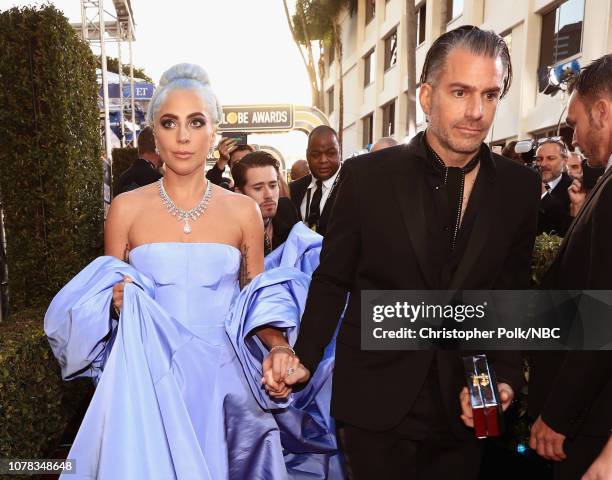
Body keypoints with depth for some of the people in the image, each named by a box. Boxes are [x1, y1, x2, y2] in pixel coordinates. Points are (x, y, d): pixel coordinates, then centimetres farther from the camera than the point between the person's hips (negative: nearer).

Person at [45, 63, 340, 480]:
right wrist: (116, 299, -14)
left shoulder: (243, 210, -1)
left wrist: (278, 349, -12)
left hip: (225, 379, 1)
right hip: (149, 380, 0)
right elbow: (105, 296, 8)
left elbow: (257, 301, 5)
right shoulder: (127, 208, -1)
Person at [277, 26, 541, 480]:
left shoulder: (520, 186, -3)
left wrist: (505, 375, -7)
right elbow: (332, 279, -3)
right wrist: (305, 358, -11)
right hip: (375, 399, -2)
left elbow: (514, 293, 4)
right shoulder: (368, 175, -10)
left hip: (466, 406, 3)